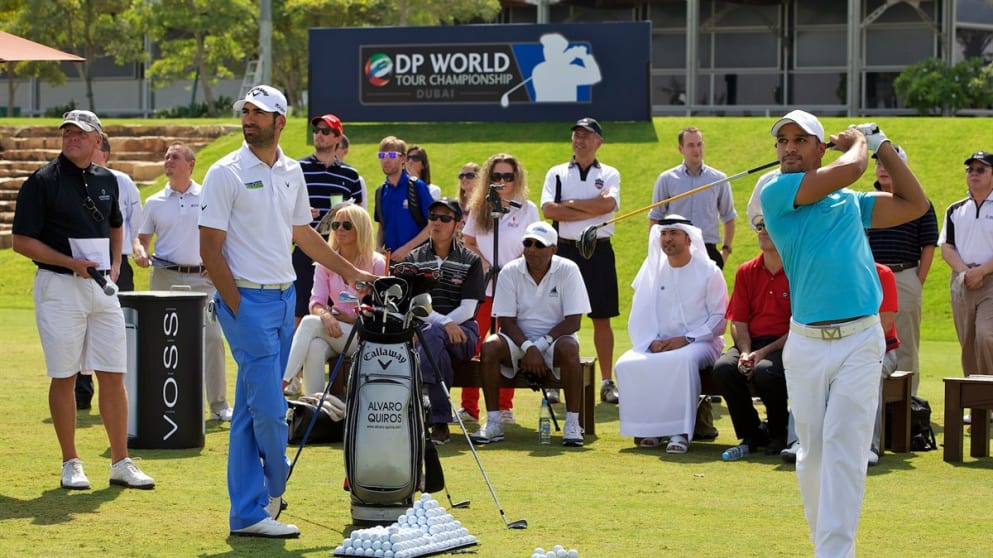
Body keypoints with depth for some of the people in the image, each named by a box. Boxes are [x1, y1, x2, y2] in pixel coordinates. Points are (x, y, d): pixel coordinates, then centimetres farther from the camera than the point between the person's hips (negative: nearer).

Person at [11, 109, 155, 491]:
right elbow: (21, 241, -8)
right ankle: (71, 464, 9)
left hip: (103, 286, 5)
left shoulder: (107, 180, 10)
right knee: (64, 376, 0)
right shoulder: (42, 181, -6)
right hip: (60, 286, -5)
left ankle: (121, 463, 10)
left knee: (113, 375, 4)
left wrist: (115, 265, 9)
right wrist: (70, 263, -15)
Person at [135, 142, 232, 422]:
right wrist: (141, 253, -9)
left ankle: (219, 405, 0)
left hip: (202, 277, -1)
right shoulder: (154, 202, 9)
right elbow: (143, 238, 12)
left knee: (212, 338, -6)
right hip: (165, 277, 1)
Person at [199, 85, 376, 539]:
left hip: (285, 297, 6)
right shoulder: (226, 173, -8)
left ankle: (248, 513, 11)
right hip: (247, 299, -6)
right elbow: (210, 249, -9)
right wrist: (237, 308, -14)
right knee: (269, 408, -9)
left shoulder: (292, 173, 11)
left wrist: (348, 271, 27)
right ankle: (273, 487, 10)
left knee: (252, 411, 9)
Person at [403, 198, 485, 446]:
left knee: (432, 334, -36)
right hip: (422, 329, 1)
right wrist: (444, 322, -18)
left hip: (462, 334, -1)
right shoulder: (415, 259, 13)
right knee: (434, 343, -36)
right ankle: (440, 423, -37)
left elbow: (468, 308, -2)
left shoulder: (470, 261, 8)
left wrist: (436, 325, -17)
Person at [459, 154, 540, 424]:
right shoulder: (479, 208, 9)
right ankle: (469, 407, 3)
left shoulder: (527, 209, 3)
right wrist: (483, 264, -4)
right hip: (482, 287, 2)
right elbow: (468, 242, 13)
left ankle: (504, 407, 8)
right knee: (472, 345, -2)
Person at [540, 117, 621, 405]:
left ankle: (607, 381, 5)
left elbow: (608, 204, -14)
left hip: (599, 251, 0)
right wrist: (591, 210, -11)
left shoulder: (609, 175, 7)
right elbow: (548, 209, -8)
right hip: (564, 249, 0)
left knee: (602, 317, 2)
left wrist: (570, 204, -9)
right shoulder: (557, 174, 8)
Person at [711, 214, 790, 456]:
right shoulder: (746, 272, 12)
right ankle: (752, 434, -7)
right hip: (752, 343, 4)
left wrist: (764, 352, -17)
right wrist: (745, 353, -11)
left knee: (765, 371, -36)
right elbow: (739, 322, 9)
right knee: (724, 368, -26)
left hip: (785, 346, -4)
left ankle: (779, 434, -7)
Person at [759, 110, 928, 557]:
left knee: (844, 448, -9)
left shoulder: (851, 202, 15)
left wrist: (883, 146, 20)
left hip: (860, 340, 1)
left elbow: (915, 205, 20)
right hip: (806, 343, -1)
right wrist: (857, 142, 13)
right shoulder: (775, 193, 1)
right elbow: (850, 168, -8)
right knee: (812, 452, 7)